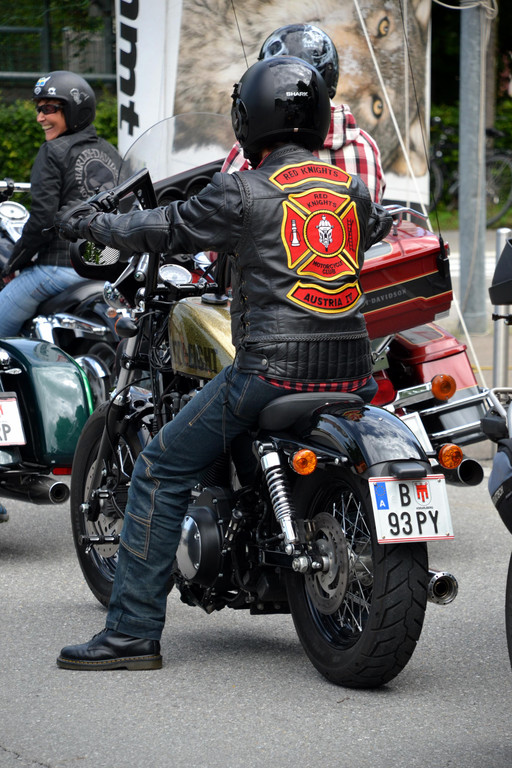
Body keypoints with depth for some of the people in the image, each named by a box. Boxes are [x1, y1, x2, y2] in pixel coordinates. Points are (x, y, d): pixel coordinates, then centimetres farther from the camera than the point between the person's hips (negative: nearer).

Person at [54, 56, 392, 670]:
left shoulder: (243, 193, -5)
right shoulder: (351, 189, 11)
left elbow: (163, 229, 4)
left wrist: (88, 223, 21)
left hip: (272, 372, -6)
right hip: (352, 372, 6)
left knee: (160, 471, 3)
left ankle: (133, 632, -2)